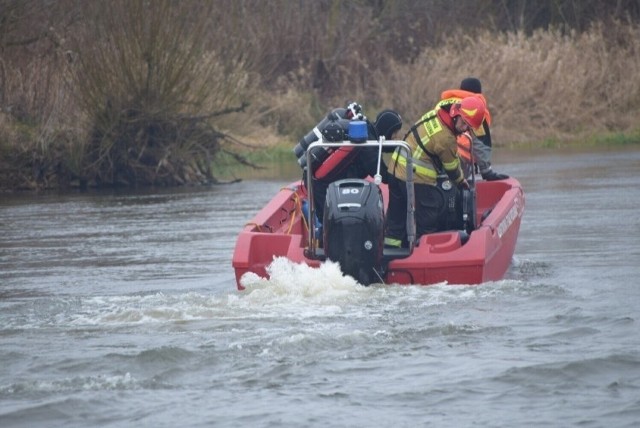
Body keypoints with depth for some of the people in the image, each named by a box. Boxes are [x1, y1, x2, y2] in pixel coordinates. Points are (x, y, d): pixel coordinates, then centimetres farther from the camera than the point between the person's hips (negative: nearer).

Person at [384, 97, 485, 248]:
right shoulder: (445, 139, -21)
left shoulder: (434, 114, 3)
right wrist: (461, 181, 16)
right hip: (417, 179, -9)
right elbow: (452, 167, -5)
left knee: (396, 219, 17)